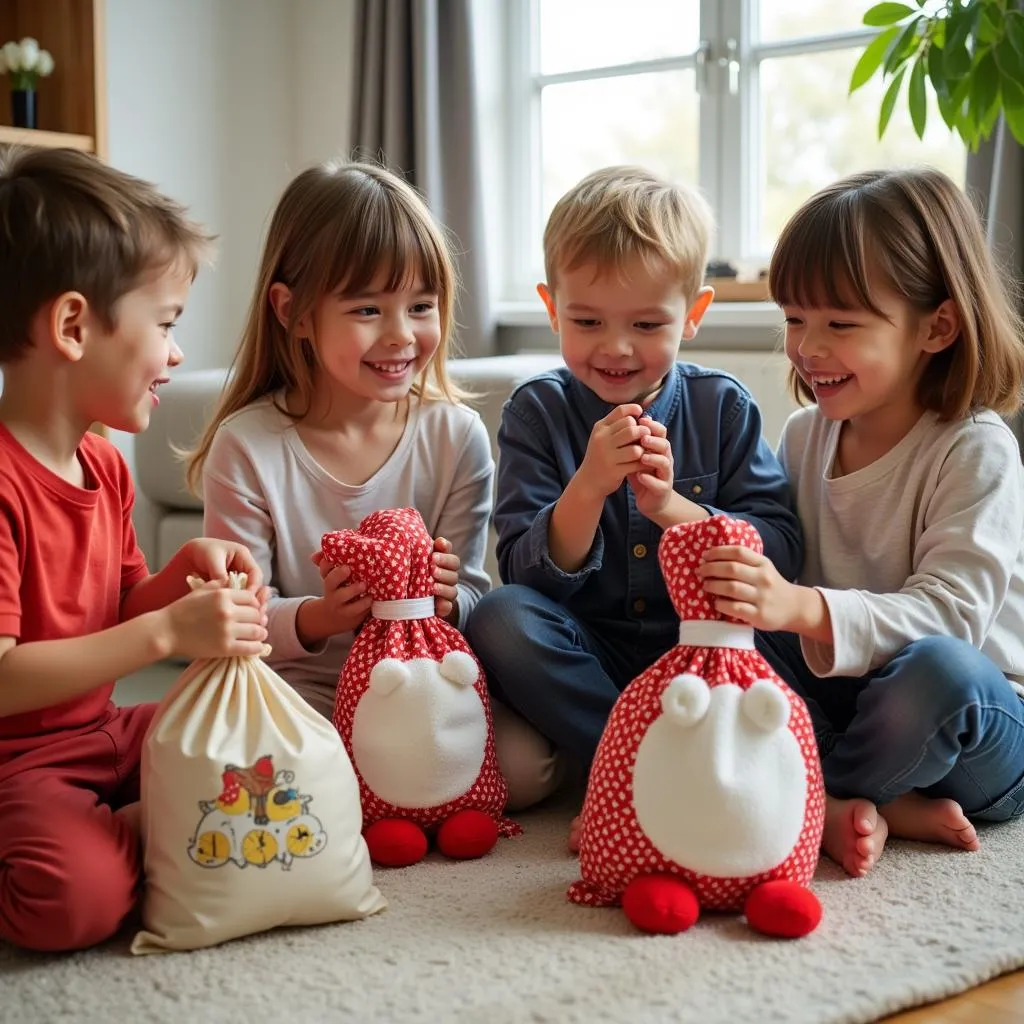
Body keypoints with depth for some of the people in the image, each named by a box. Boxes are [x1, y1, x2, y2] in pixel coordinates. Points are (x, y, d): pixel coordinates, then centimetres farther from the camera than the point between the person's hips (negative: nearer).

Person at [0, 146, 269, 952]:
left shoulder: (105, 465, 7)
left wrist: (185, 572, -4)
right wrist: (168, 631, -29)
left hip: (105, 732, 9)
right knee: (71, 897, -34)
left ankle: (125, 828, -1)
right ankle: (134, 834, -4)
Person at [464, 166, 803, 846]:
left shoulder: (725, 408, 2)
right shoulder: (538, 412, -1)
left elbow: (783, 554, -7)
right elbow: (528, 577, -8)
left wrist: (673, 507, -23)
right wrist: (588, 489, -26)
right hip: (590, 657, 1)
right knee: (500, 619, -29)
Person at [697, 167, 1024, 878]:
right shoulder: (804, 435, 4)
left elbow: (949, 612, -25)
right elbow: (787, 583, 1)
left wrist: (805, 607, -42)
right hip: (837, 697, 6)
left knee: (938, 666, -38)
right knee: (729, 631, -16)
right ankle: (879, 808, -25)